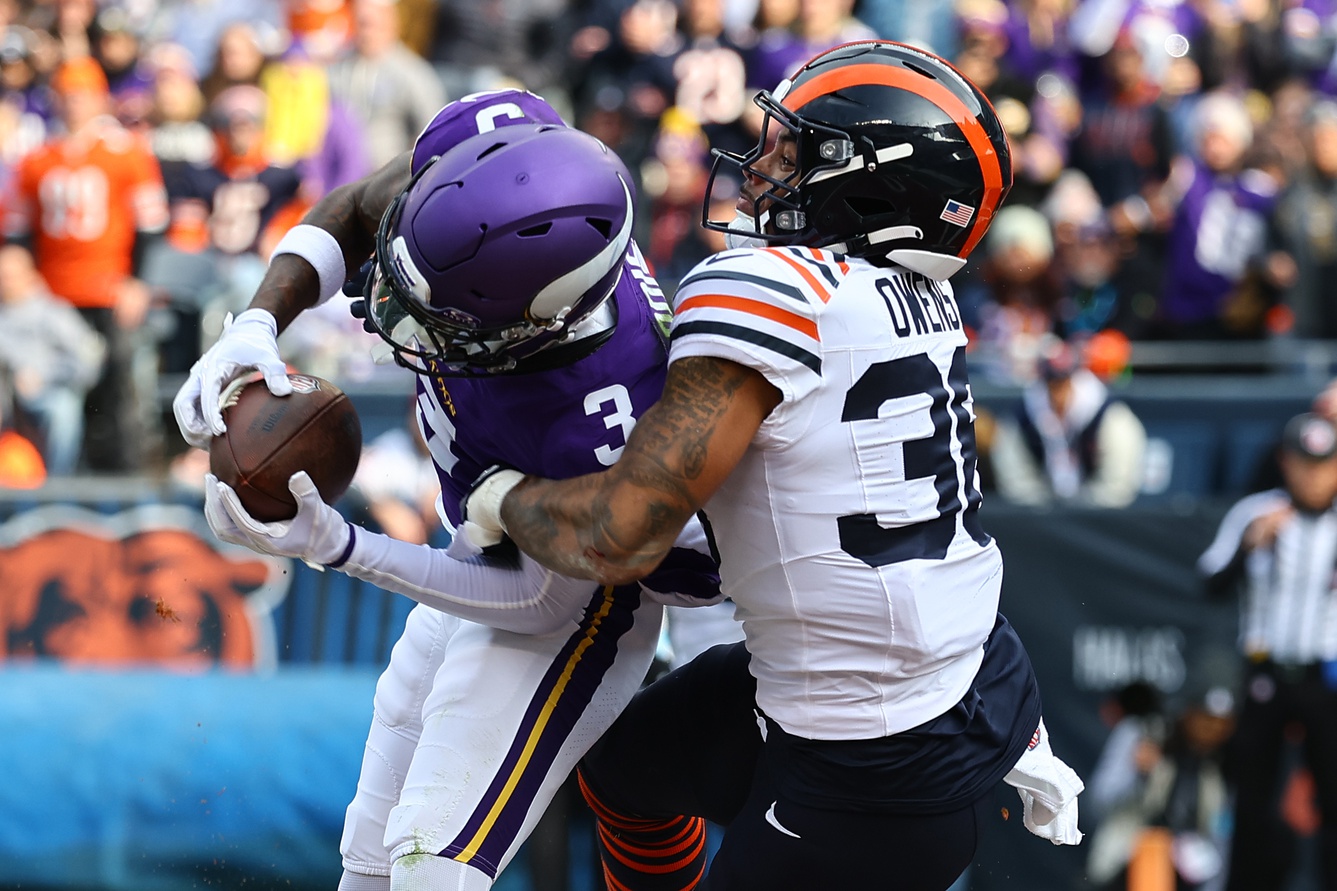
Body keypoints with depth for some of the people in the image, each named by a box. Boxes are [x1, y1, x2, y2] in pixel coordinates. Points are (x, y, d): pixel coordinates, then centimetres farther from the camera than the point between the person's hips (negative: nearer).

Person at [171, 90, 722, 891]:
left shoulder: (599, 425, -41)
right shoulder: (492, 147, -27)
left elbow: (549, 601, -24)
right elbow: (347, 217, -5)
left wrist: (337, 547, -29)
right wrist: (255, 327, -23)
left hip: (571, 595, -8)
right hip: (485, 551, 8)